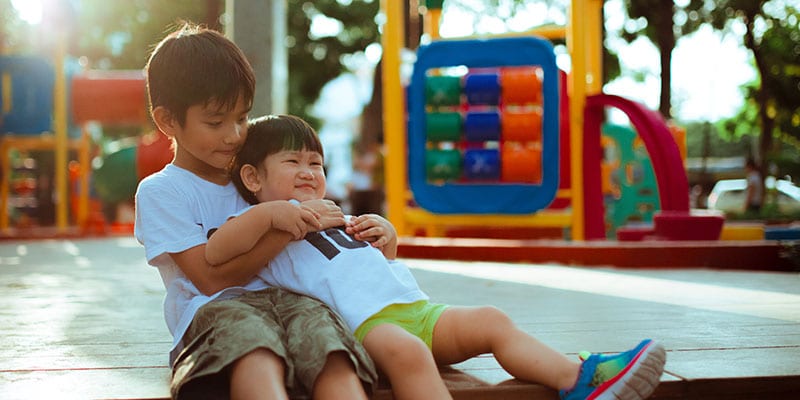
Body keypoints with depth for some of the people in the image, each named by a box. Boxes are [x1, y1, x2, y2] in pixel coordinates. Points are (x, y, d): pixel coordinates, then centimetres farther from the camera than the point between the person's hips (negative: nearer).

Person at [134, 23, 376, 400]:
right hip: (214, 309, -4)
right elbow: (212, 279, -4)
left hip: (285, 297, 4)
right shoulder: (158, 192, 7)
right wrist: (284, 229, -11)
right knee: (256, 357, -43)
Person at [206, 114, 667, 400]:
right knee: (405, 351, -38)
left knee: (490, 321, -8)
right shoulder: (265, 225, 10)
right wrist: (271, 212, -17)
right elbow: (213, 255, -11)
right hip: (361, 320, -8)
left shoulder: (332, 219, 35)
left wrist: (386, 241, 19)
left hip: (414, 306, 9)